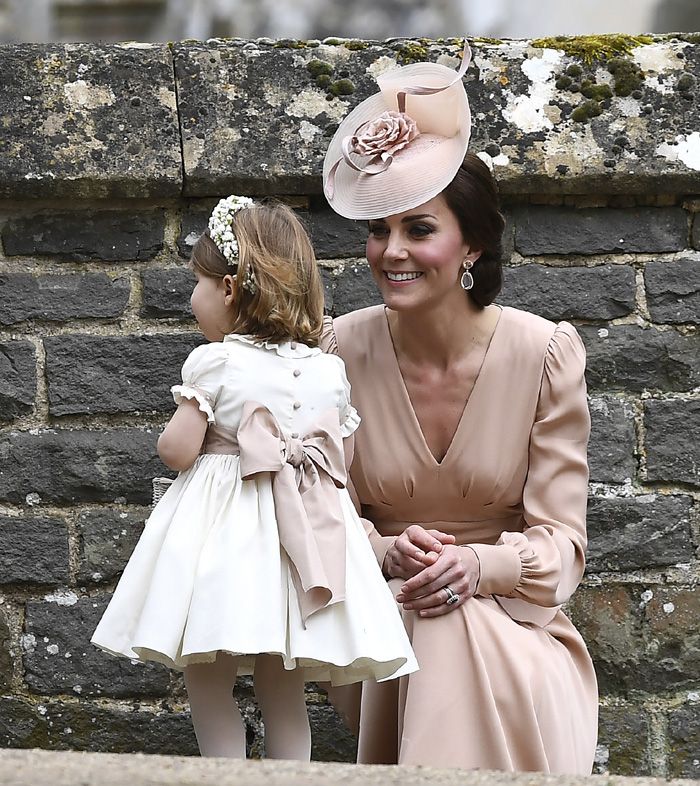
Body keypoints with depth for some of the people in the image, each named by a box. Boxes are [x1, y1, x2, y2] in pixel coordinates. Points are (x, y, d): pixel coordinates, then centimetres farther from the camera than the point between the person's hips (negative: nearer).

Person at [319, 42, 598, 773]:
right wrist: (386, 553, -19)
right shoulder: (342, 349, -4)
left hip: (510, 622, -1)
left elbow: (559, 540, -6)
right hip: (380, 622, 1)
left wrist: (479, 565, -27)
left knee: (459, 636, -33)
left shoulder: (544, 354, -8)